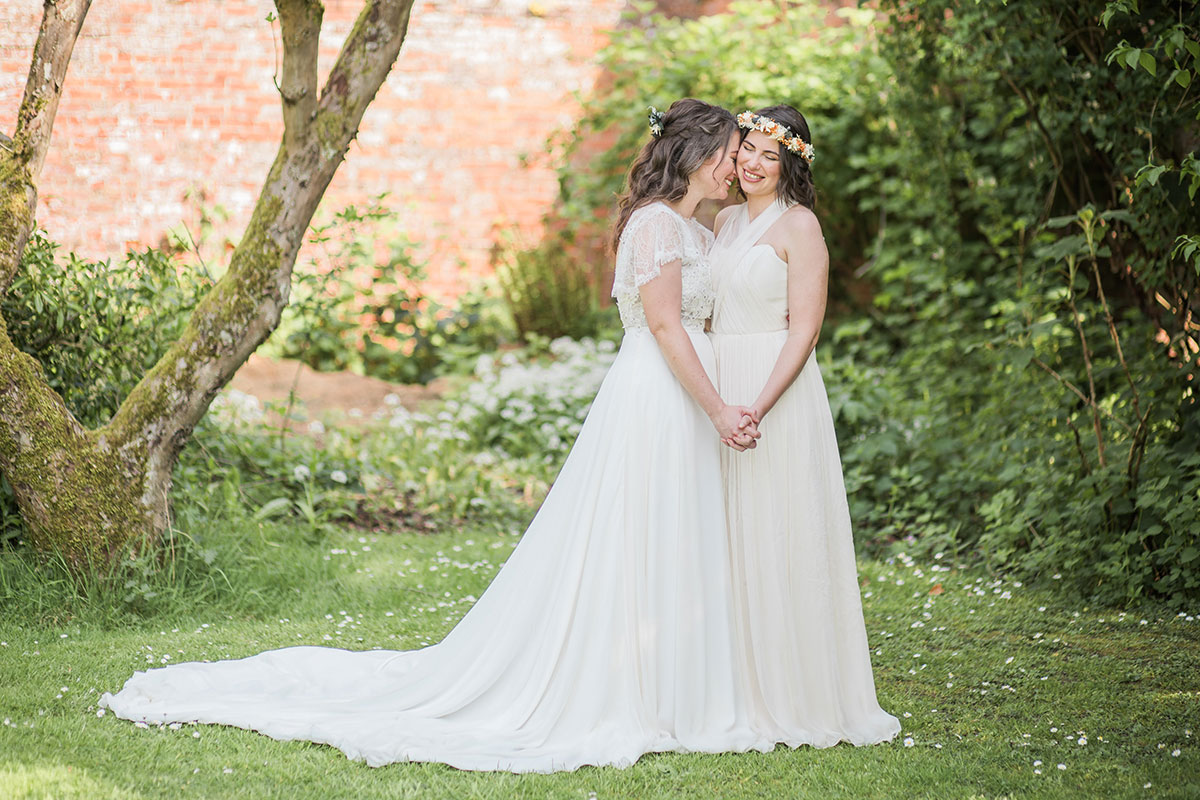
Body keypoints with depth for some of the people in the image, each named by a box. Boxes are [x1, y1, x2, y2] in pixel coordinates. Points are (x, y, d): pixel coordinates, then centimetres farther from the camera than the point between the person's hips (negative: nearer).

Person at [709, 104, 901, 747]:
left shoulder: (798, 225, -7)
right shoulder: (725, 221, 14)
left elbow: (804, 330, -13)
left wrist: (759, 406, -23)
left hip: (778, 393, -7)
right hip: (720, 388, 7)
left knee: (778, 542, -4)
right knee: (731, 542, 8)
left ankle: (794, 699, 3)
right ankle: (741, 693, 15)